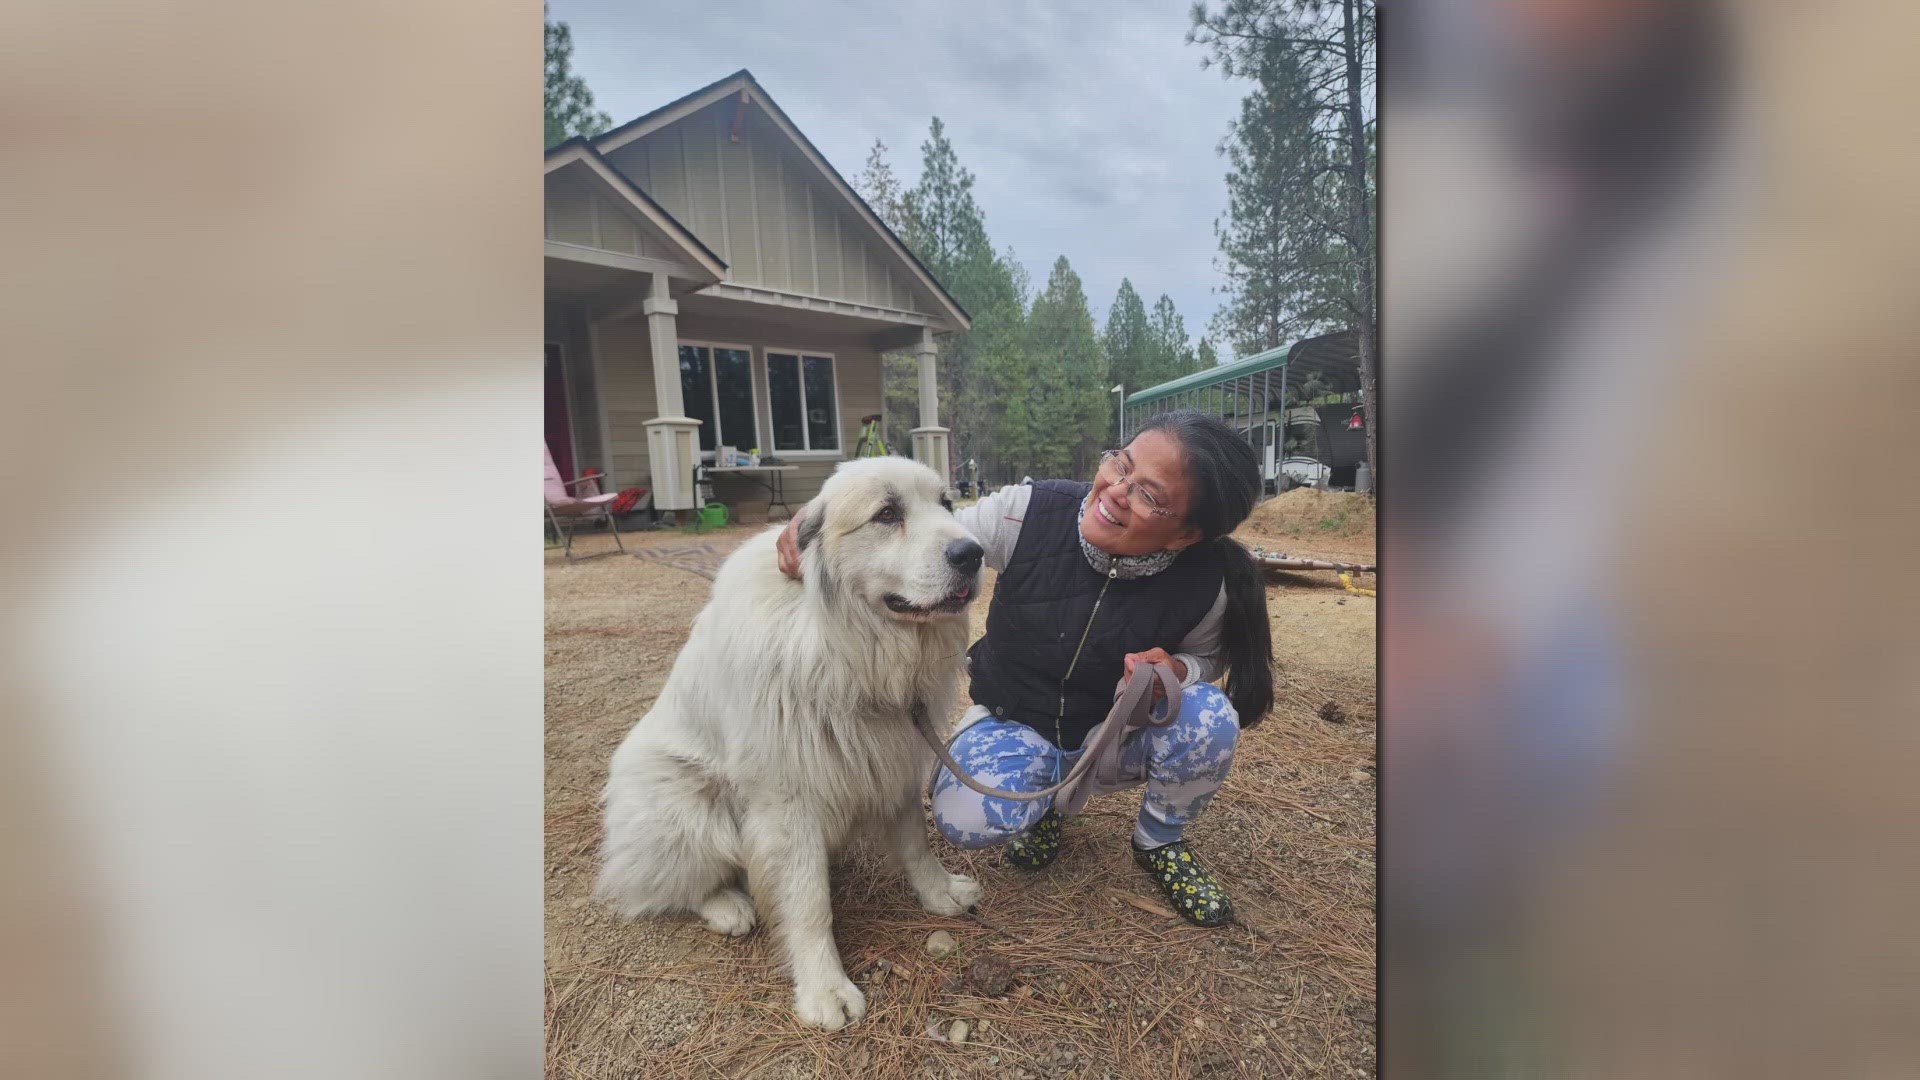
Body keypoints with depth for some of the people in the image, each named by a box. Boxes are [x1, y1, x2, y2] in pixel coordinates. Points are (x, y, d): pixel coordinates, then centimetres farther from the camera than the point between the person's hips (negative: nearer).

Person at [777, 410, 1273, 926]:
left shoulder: (1203, 586, -22)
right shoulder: (1028, 513, -26)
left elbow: (1209, 657, 0)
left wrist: (1175, 670, -25)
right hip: (1013, 726, -1)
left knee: (1210, 718, -28)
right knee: (966, 819, -30)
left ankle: (1160, 841, 6)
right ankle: (1041, 801, 10)